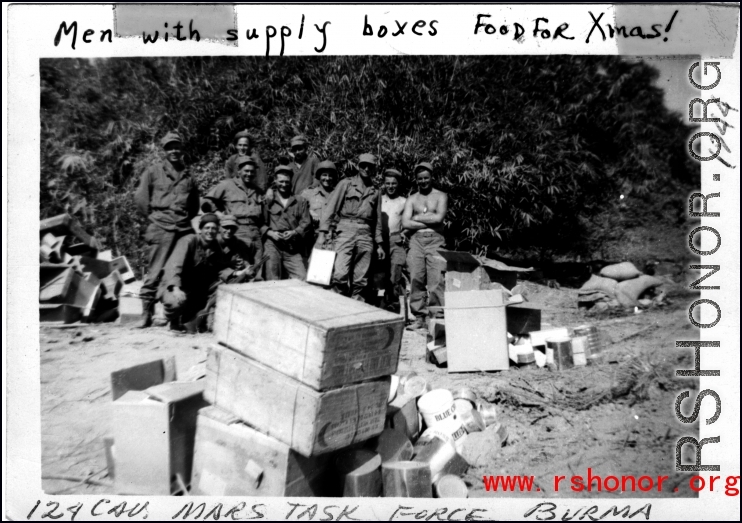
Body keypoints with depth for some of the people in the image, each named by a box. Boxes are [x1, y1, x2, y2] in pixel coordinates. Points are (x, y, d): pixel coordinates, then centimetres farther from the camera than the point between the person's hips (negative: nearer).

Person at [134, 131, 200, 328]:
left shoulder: (188, 176, 17)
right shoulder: (154, 171, 7)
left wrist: (186, 219, 14)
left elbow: (194, 204, 26)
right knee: (155, 272, -5)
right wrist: (154, 216, 3)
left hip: (185, 230, 4)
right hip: (162, 229, -4)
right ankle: (146, 314, 2)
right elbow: (140, 197, 4)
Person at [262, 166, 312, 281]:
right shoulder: (268, 201, 10)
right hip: (272, 244, -1)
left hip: (293, 248, 2)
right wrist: (270, 233, -10)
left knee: (303, 279, -9)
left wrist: (294, 232, -8)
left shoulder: (300, 201, 16)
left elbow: (306, 222, 8)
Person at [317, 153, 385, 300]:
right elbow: (330, 208, 2)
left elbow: (377, 220, 24)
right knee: (340, 274, -17)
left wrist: (379, 244, 18)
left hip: (366, 235, 3)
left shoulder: (375, 192, 20)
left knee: (360, 280, 1)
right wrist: (322, 232, -9)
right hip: (346, 229, -3)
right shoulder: (346, 184, 10)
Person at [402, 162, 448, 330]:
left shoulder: (440, 196, 11)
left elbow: (439, 217, -6)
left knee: (436, 280, -11)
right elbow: (406, 223, 2)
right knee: (416, 279, -5)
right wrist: (429, 221, -2)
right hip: (416, 240, 2)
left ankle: (437, 316, -8)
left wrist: (417, 217, 2)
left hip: (435, 241, -2)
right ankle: (419, 317, 1)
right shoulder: (411, 199, 17)